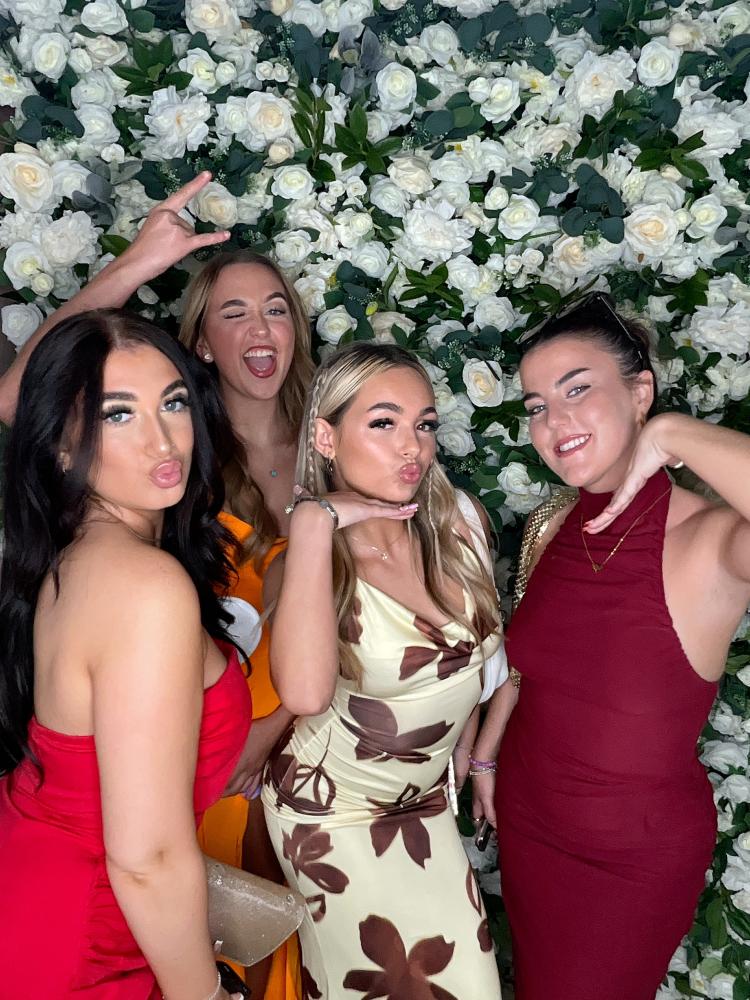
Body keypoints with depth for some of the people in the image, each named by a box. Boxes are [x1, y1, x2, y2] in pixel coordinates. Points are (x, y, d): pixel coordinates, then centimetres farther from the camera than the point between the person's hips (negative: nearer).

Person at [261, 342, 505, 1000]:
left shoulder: (461, 524, -11)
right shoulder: (306, 560, -22)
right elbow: (305, 694, -43)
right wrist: (314, 522, -37)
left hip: (428, 799, 5)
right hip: (332, 812, -4)